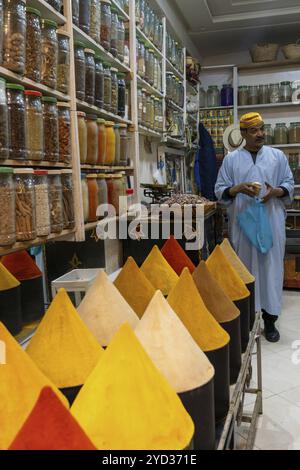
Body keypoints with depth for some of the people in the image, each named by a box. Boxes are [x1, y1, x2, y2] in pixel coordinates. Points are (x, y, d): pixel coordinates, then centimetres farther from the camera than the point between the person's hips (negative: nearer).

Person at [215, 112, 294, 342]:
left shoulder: (278, 156, 7)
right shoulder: (231, 159, 5)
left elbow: (290, 185, 8)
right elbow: (220, 190, 3)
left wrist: (275, 191, -13)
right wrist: (239, 188, -17)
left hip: (271, 222, 1)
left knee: (271, 267, 2)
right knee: (244, 268, 6)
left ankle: (270, 320, 12)